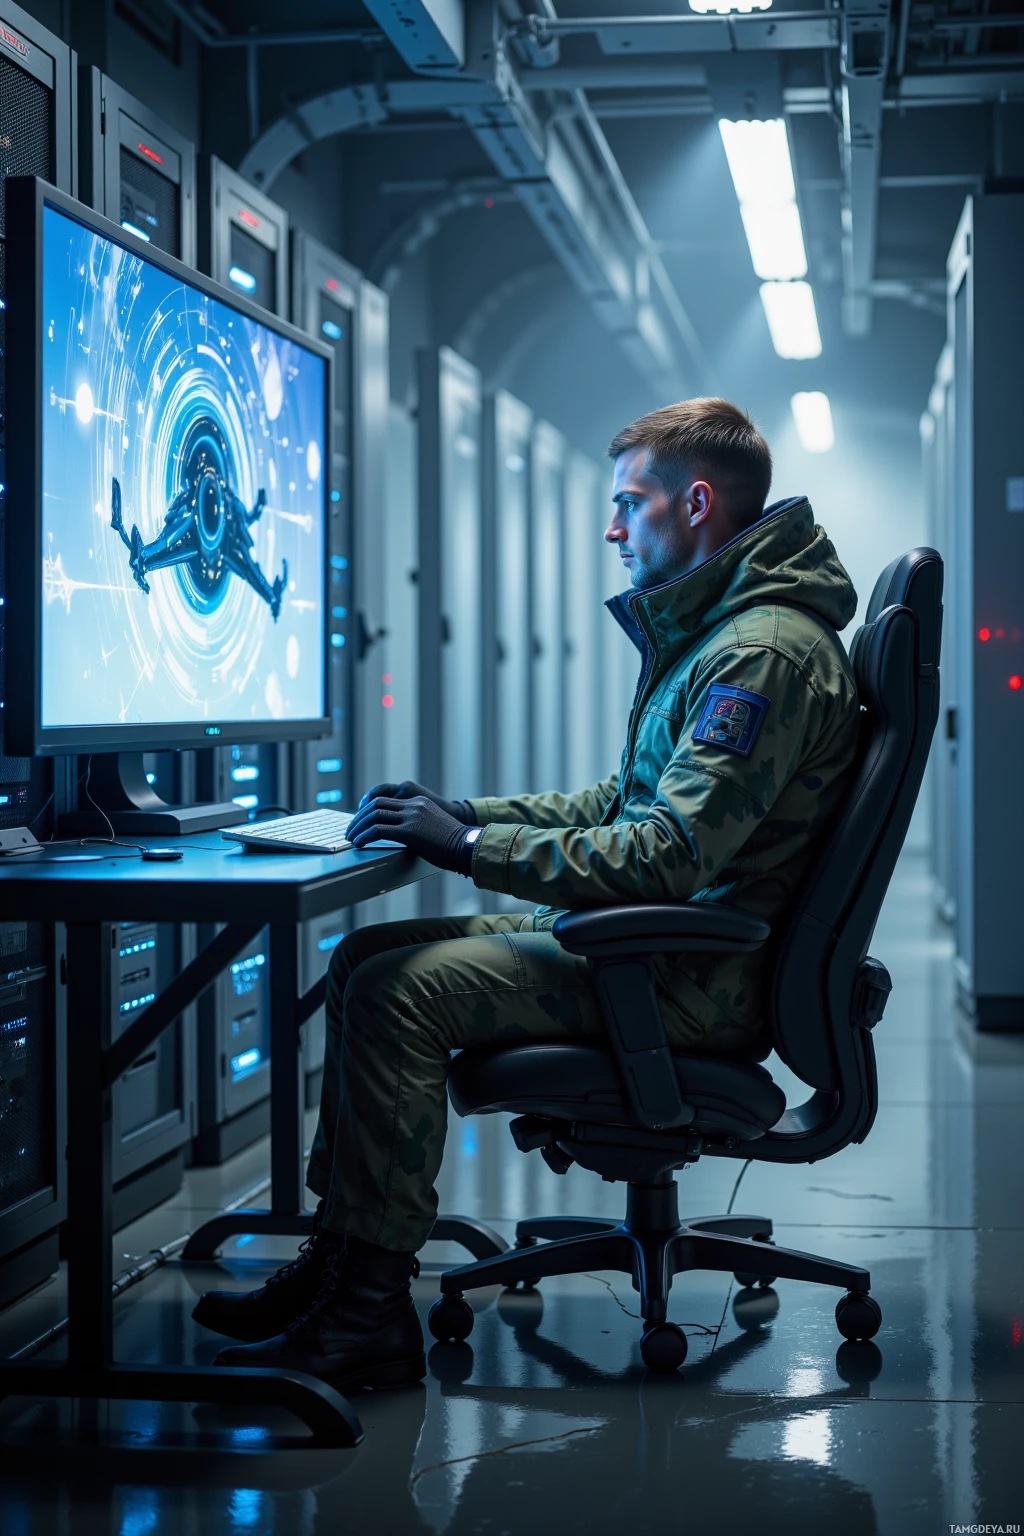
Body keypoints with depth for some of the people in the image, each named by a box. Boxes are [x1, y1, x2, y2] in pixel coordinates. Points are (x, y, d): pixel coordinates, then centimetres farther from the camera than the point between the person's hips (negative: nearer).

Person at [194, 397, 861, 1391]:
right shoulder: (704, 632, 17)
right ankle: (336, 1258, 5)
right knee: (364, 956, 5)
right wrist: (465, 813, 10)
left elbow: (667, 859, -26)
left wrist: (470, 846, -21)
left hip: (696, 977, -11)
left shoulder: (762, 653, -18)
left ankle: (371, 1316, -15)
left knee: (402, 989, -21)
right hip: (651, 938, 11)